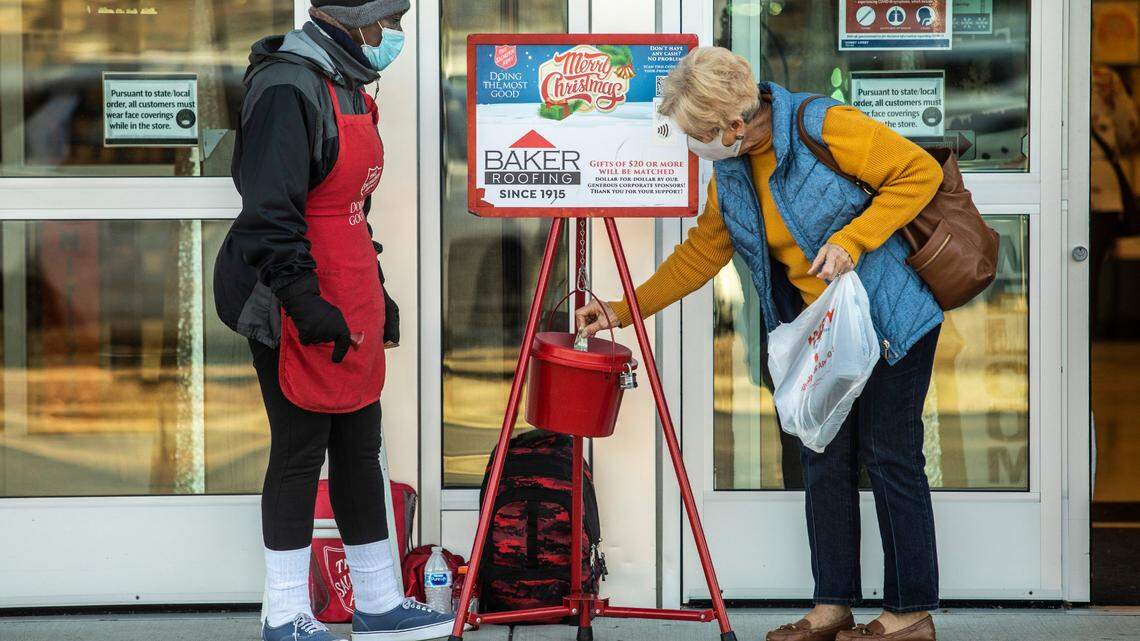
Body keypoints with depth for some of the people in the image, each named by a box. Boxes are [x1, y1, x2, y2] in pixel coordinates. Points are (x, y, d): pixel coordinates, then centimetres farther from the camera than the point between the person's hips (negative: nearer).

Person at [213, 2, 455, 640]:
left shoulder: (347, 85, 16)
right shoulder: (288, 86, -16)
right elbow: (270, 213, -22)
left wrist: (375, 292, 25)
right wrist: (305, 301, -25)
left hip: (352, 307, 10)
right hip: (301, 311, -10)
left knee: (361, 451, 13)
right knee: (300, 453, -2)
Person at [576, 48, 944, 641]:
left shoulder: (824, 127, -20)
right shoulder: (731, 169, 3)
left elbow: (920, 172, -17)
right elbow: (702, 251, 13)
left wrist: (851, 240, -24)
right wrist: (625, 309, 11)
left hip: (889, 318, -7)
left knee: (889, 457, -3)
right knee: (823, 458, 5)